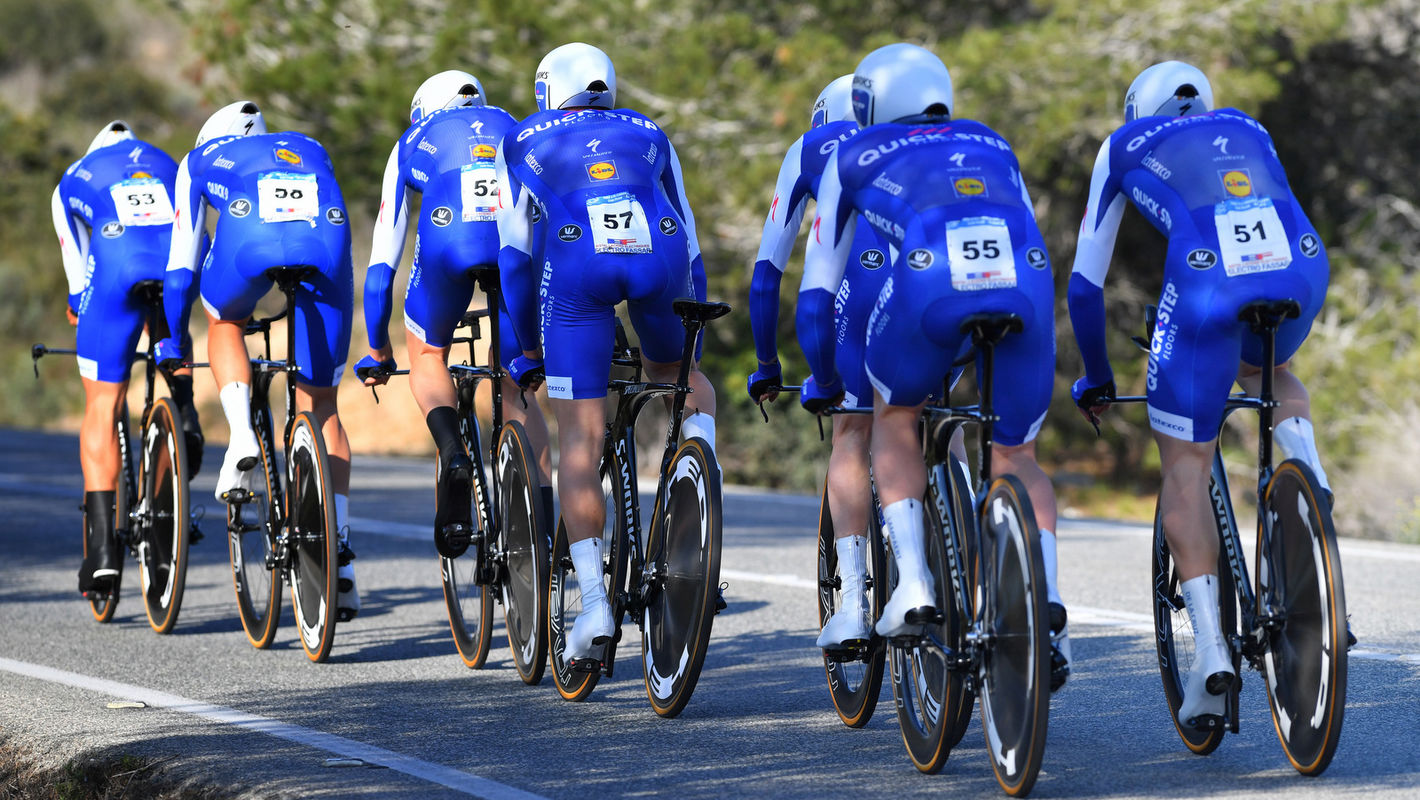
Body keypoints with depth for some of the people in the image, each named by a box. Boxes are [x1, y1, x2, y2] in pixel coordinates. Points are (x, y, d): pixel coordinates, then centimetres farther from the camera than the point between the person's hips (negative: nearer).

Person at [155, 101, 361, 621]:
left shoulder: (202, 160, 35)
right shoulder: (309, 150, 43)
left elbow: (182, 263, 35)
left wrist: (171, 339, 44)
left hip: (251, 242, -2)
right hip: (327, 244, 2)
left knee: (224, 323, 34)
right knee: (319, 404, 14)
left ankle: (242, 436, 8)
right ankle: (338, 551, 5)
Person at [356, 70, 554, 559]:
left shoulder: (413, 144, 33)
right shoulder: (515, 132, 39)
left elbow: (381, 265, 32)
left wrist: (377, 348, 41)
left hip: (448, 242, -2)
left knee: (427, 357, 26)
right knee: (515, 390, 19)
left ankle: (453, 457, -4)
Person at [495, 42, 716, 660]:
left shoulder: (523, 141, 31)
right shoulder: (647, 135, 35)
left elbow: (515, 255, 27)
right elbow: (690, 246, 37)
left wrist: (527, 349, 34)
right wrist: (691, 349, 45)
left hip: (576, 262, -2)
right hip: (659, 253, 2)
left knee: (580, 442, 4)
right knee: (673, 376, 33)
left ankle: (593, 602, -6)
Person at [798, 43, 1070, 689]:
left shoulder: (854, 156, 31)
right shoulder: (991, 146, 39)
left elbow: (819, 289, 35)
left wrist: (822, 382, 50)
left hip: (929, 282, -2)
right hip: (1024, 285, 2)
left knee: (895, 422, 26)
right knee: (1015, 457, 21)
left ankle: (912, 580, 8)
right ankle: (1046, 600, -1)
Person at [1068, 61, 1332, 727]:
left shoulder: (1124, 147, 28)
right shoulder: (1246, 129, 36)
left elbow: (1086, 281, 30)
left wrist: (1094, 376, 42)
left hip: (1206, 280, -3)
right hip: (1300, 269, 3)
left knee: (1184, 471, 9)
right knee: (1264, 370, 37)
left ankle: (1209, 642, -3)